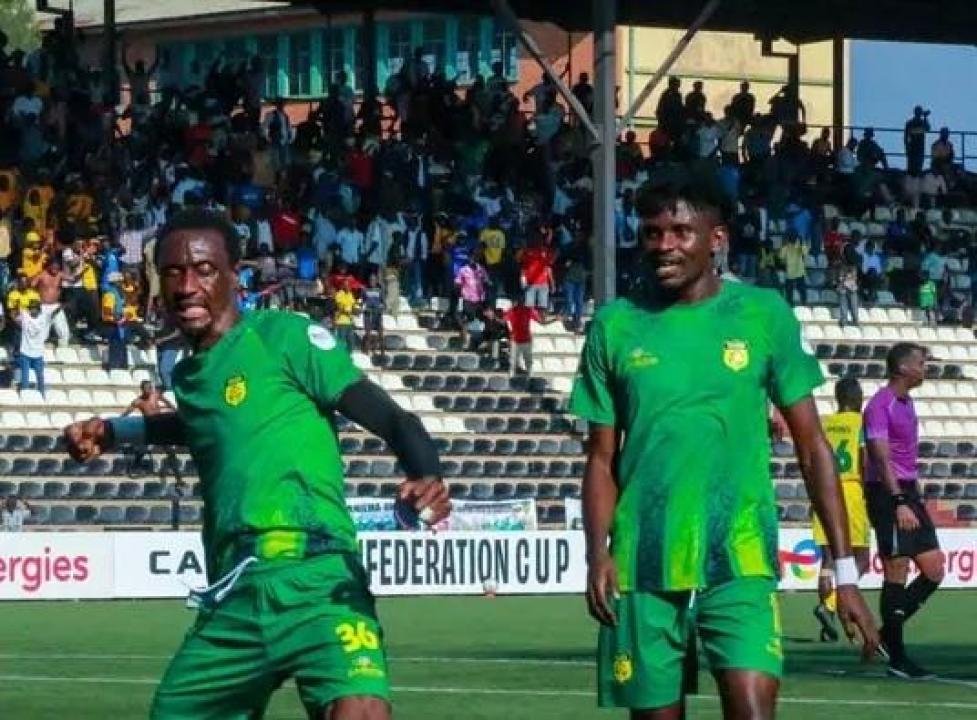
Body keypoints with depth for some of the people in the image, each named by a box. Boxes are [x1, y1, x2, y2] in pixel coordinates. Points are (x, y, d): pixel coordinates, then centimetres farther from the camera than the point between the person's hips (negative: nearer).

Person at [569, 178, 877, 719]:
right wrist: (597, 553, -8)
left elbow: (812, 446, 5)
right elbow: (602, 457, 10)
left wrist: (845, 569, 0)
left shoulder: (763, 314, 2)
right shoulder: (615, 325, 5)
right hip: (642, 565, 2)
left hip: (740, 559, -2)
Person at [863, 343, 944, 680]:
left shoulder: (907, 403, 17)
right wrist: (899, 503, -30)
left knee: (934, 570, 5)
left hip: (908, 492, 9)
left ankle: (888, 634, 15)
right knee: (897, 573, -6)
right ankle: (896, 658, 0)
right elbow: (882, 458, -21)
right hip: (887, 494, -9)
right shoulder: (880, 405, -13)